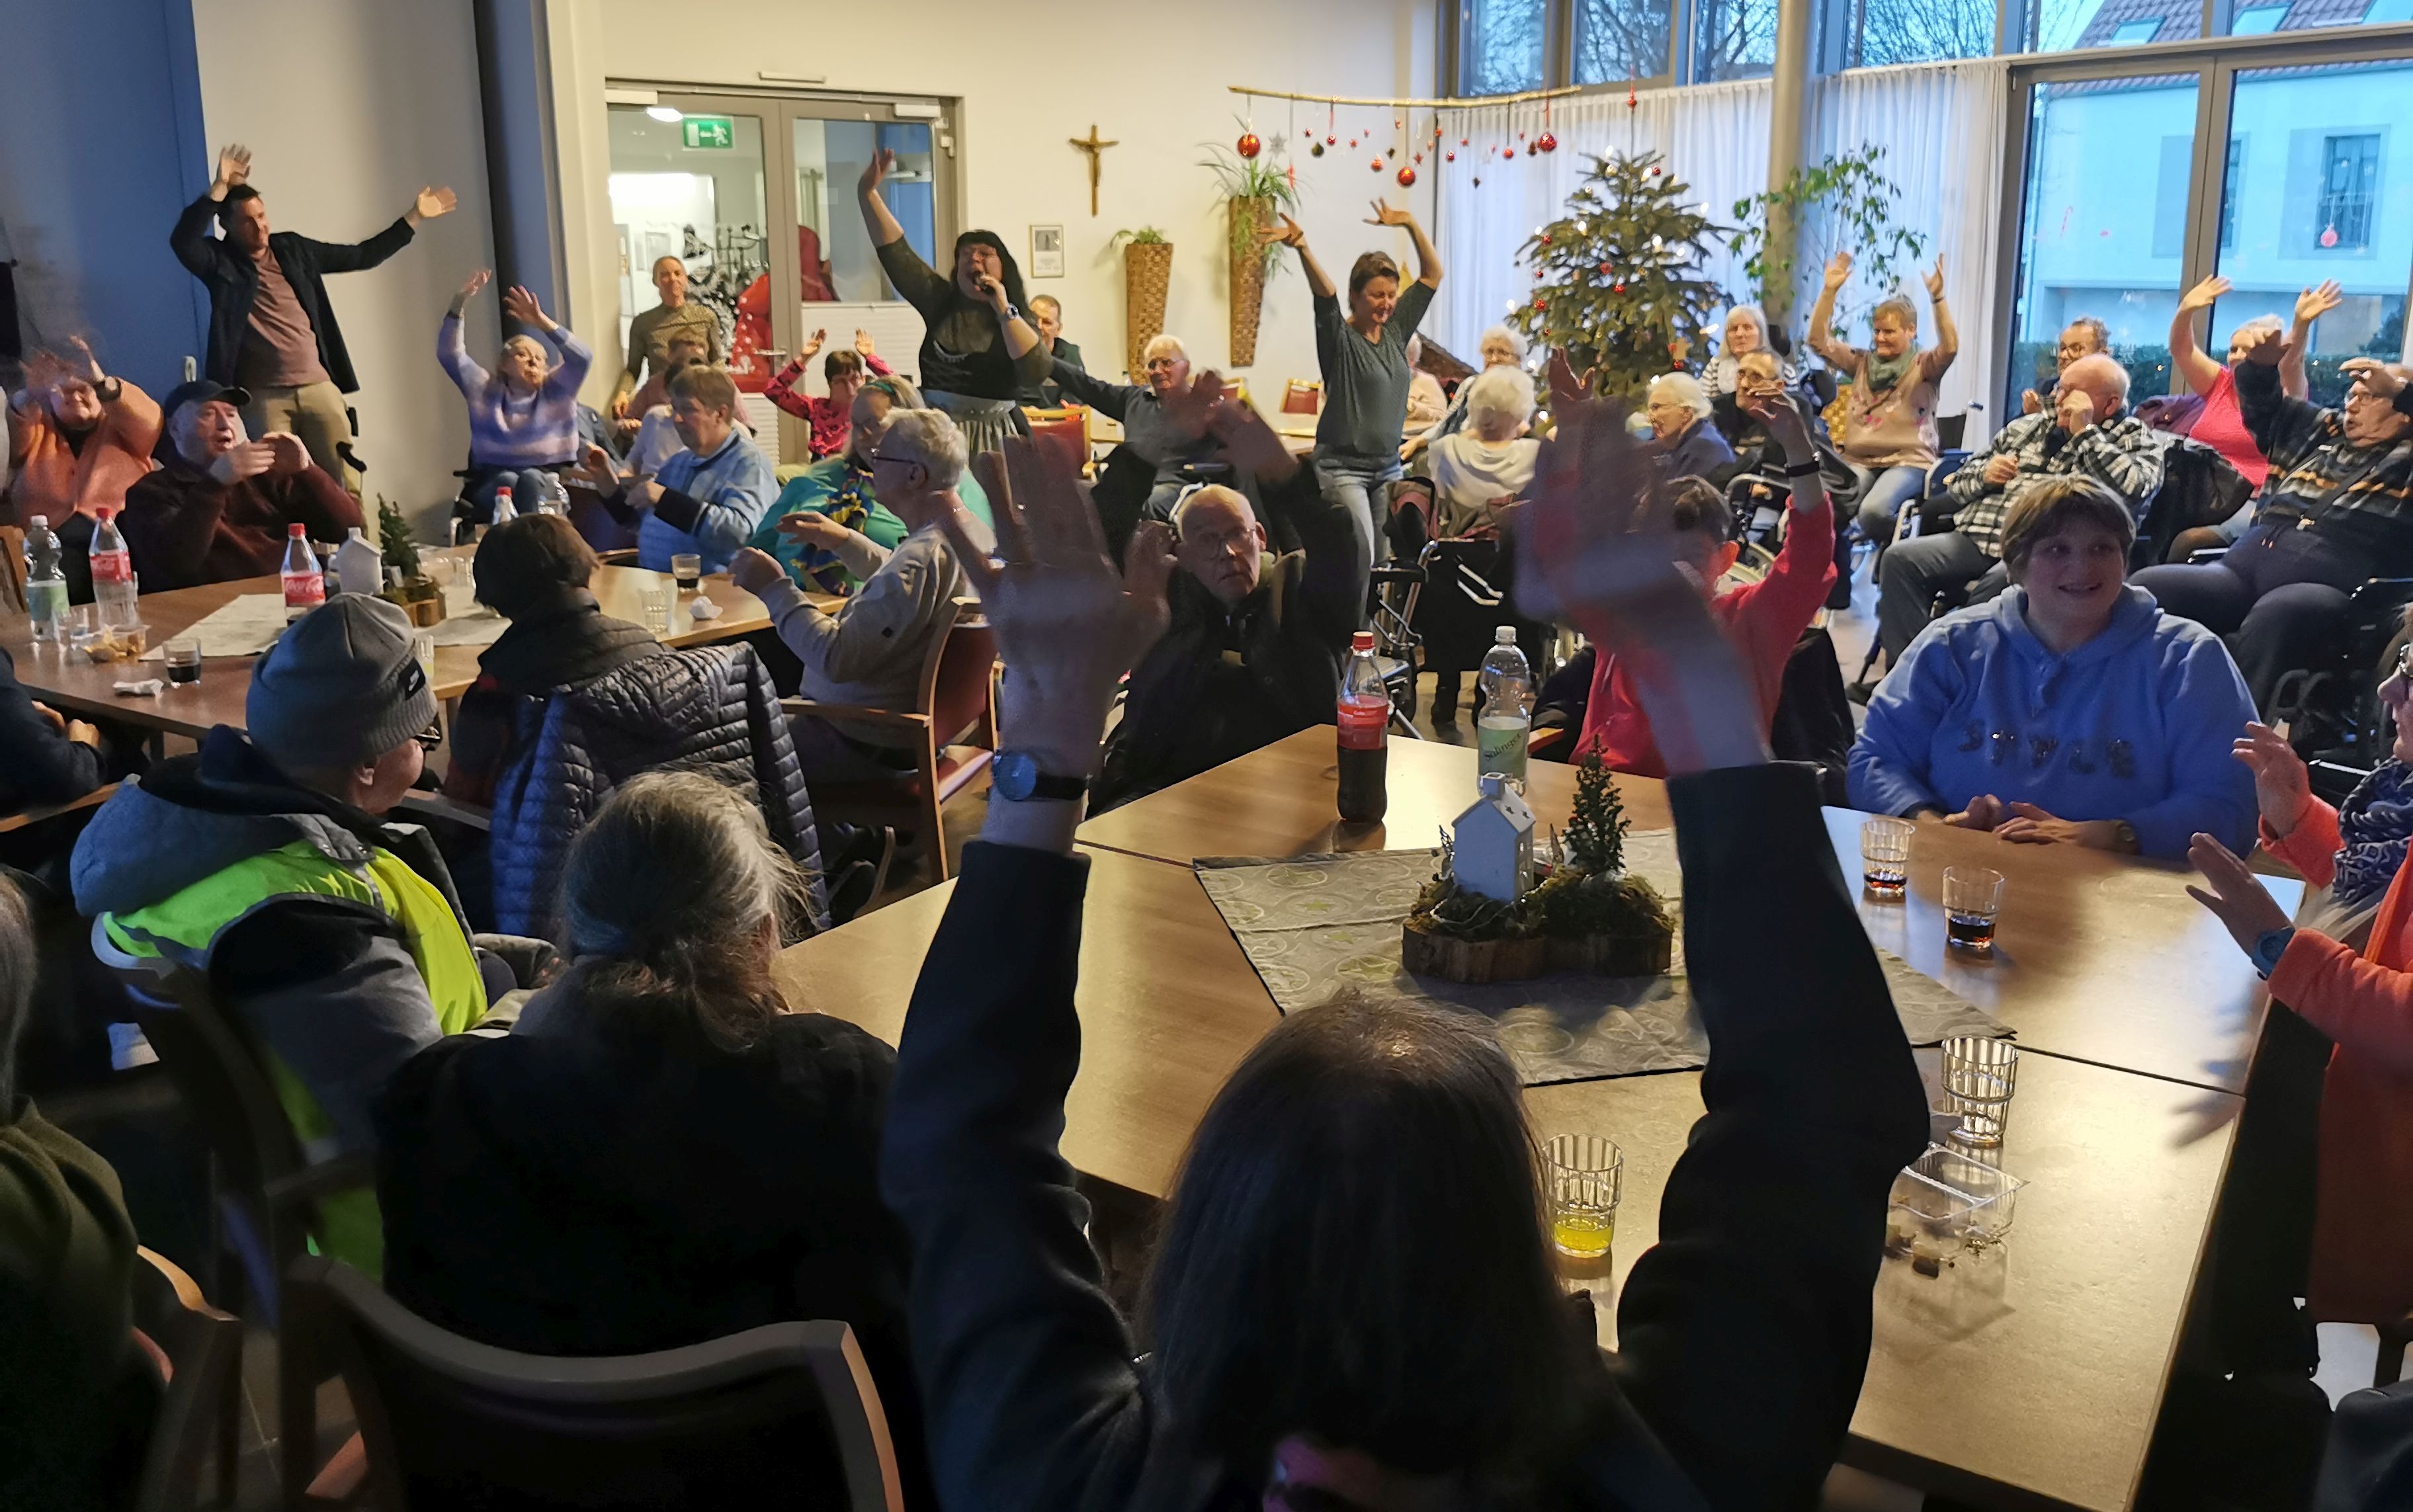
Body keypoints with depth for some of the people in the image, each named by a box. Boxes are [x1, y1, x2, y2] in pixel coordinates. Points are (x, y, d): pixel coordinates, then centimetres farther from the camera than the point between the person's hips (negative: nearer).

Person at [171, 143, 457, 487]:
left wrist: (414, 218, 17)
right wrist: (220, 187, -27)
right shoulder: (222, 261, 0)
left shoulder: (292, 249, 13)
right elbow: (183, 242, -21)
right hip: (263, 397, -4)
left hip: (319, 388, 4)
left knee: (347, 486, 0)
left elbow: (362, 256, 19)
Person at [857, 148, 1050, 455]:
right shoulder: (940, 300, 8)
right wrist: (867, 194, -4)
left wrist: (1004, 310, -17)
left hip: (992, 435, -2)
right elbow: (895, 251, 4)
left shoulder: (1018, 316, 1)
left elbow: (1037, 373, -17)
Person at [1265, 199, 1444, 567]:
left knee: (1385, 562, 7)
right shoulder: (1340, 339, -8)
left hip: (1389, 465, 6)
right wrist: (1302, 249, -43)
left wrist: (1411, 225, 4)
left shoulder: (1396, 329, 8)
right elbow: (1325, 293, -26)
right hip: (1343, 465, -6)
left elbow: (1432, 273, 11)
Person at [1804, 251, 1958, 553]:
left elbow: (1950, 348, -16)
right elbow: (1819, 340, 11)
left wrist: (1937, 297, -24)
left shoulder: (1923, 366, 5)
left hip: (1907, 462, -4)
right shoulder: (1862, 363, 17)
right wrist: (1829, 291, 2)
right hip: (1856, 461, 4)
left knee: (1873, 509, -35)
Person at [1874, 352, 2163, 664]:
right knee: (1901, 559, -21)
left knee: (1996, 586, -39)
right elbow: (1958, 484, 30)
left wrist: (2085, 432, -6)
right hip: (1978, 538, 6)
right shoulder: (2025, 428, 27)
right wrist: (1983, 475, 6)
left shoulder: (2136, 439, 12)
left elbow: (2130, 492, -11)